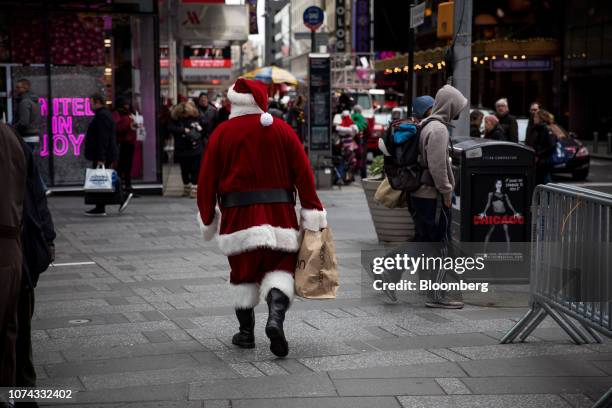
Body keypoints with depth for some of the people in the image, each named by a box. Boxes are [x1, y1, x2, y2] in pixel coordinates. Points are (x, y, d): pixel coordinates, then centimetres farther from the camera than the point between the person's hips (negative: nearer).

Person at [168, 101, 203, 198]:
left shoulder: (196, 118, 0)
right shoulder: (175, 119, -4)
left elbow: (203, 130, 12)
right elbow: (170, 128, -20)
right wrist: (184, 130, -24)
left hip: (196, 150, 0)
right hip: (182, 151, 0)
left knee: (195, 170, -1)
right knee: (184, 171, 11)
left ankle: (195, 189, 4)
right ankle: (186, 188, 25)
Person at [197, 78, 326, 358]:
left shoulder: (221, 133, 1)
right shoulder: (281, 129, 3)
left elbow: (207, 180, 2)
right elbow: (304, 173, -2)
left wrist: (207, 218, 12)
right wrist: (312, 211, 0)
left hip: (237, 214, 0)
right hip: (279, 213, 0)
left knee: (243, 273, 13)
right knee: (280, 267, 6)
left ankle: (246, 332, 19)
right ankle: (276, 317, -20)